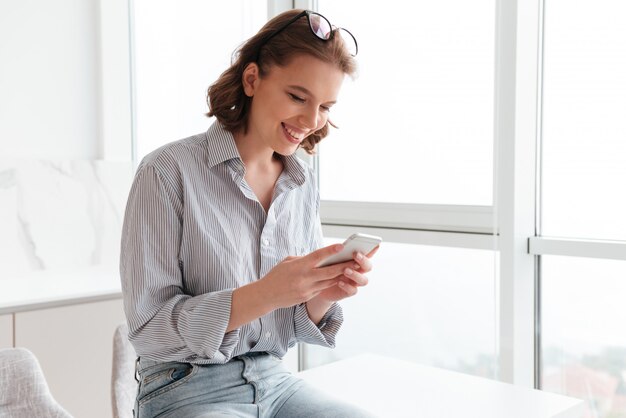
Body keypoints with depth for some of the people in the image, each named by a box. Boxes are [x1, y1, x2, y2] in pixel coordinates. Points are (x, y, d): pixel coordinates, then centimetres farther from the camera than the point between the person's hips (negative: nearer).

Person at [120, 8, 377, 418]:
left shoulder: (304, 183, 5)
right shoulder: (169, 171, -13)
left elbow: (297, 324, 10)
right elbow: (147, 328, -15)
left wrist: (324, 294, -14)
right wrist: (264, 294, -28)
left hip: (275, 382, 6)